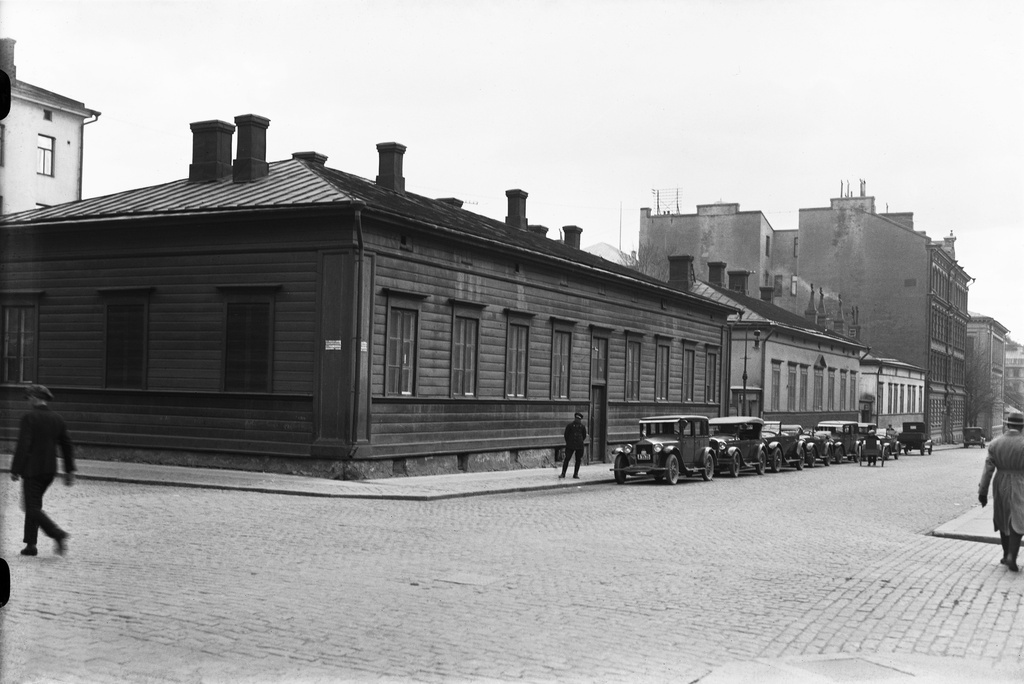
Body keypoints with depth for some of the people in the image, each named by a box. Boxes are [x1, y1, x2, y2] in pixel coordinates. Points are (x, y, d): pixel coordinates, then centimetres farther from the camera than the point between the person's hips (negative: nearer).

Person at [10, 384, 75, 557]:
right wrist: (69, 471, 14)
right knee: (34, 505, 17)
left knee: (32, 508, -1)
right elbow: (67, 446, 8)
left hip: (32, 470, -7)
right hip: (50, 471, 7)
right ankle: (30, 544, 17)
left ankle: (58, 534, -18)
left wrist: (15, 470, -10)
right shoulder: (57, 419, 6)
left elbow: (22, 446, -17)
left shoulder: (29, 418, -12)